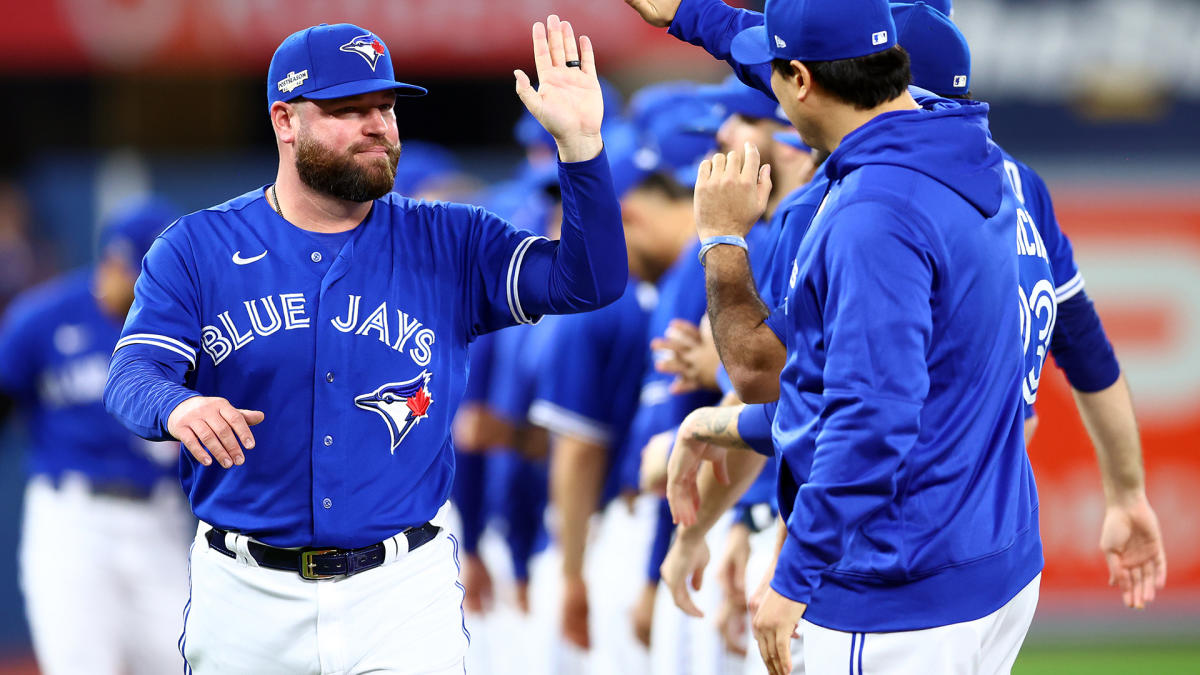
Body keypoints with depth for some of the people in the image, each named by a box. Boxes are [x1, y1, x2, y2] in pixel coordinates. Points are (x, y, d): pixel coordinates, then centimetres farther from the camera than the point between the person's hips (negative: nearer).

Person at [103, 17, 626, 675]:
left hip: (403, 595, 0)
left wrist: (578, 141, -19)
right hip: (245, 596, 0)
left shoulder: (448, 245, 5)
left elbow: (591, 281, -5)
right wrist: (177, 406, -34)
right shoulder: (195, 249, 2)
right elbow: (131, 376, -8)